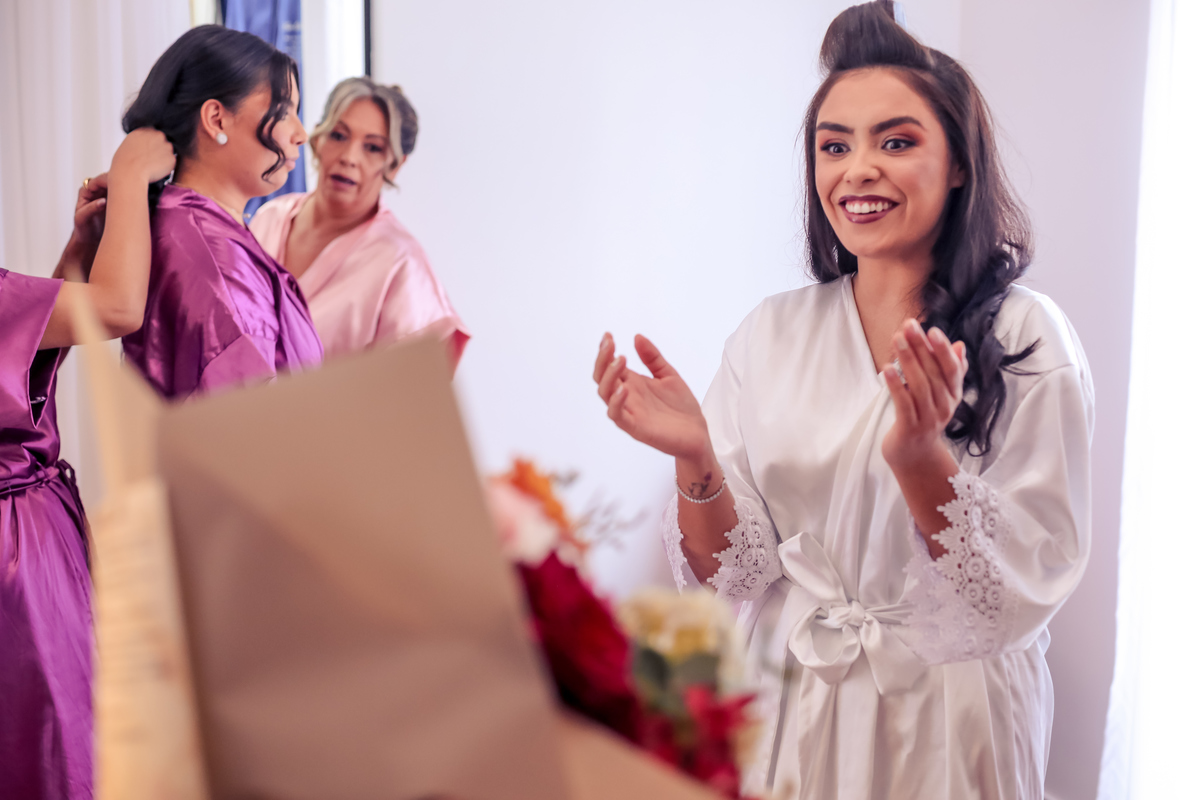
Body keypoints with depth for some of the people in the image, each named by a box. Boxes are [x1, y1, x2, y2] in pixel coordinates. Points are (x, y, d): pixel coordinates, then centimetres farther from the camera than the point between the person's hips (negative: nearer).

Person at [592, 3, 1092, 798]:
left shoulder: (1027, 338, -11)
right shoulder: (770, 334, -2)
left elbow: (1025, 589, -14)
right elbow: (732, 574, -3)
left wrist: (921, 459, -30)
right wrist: (695, 462, -21)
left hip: (944, 727, -3)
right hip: (784, 710, 3)